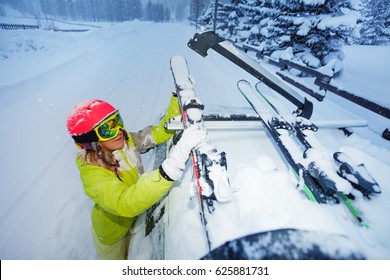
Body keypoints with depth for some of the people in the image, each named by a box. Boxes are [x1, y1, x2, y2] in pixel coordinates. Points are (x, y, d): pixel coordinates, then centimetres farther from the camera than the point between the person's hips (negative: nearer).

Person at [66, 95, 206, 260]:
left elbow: (160, 132, -18)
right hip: (114, 234, -4)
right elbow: (126, 204, -52)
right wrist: (174, 163, -64)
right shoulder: (92, 173, -36)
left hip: (137, 218, 5)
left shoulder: (126, 140, -20)